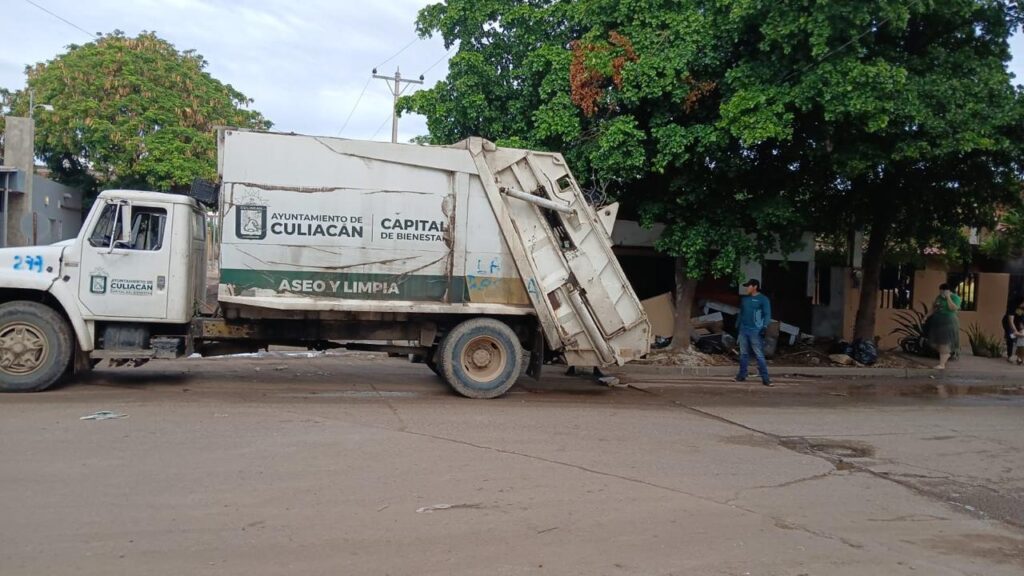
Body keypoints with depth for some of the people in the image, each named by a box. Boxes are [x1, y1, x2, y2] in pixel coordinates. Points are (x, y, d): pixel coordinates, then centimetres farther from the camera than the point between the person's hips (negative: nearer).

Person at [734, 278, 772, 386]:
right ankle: (742, 375, 18)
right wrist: (737, 326, 18)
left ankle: (765, 378, -8)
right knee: (743, 354, 10)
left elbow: (767, 314, -8)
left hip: (755, 331, -6)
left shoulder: (763, 299, -4)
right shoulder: (744, 299, 14)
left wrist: (765, 327, -20)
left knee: (759, 355, -8)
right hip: (743, 330, 6)